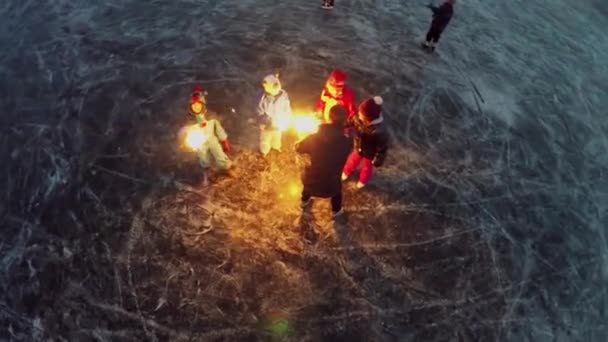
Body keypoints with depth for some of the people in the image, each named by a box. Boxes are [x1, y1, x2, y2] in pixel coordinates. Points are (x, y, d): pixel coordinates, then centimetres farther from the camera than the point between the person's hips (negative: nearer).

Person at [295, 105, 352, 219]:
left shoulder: (314, 138, -20)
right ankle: (336, 212, 58)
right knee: (337, 188, 34)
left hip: (310, 182, 2)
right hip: (329, 186, -1)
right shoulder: (346, 143, -23)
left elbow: (298, 148, -1)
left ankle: (305, 201, 66)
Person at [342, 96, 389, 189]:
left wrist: (378, 160, -18)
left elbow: (383, 147, -30)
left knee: (367, 167, 29)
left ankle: (363, 180, 62)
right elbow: (350, 122, -7)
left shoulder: (379, 131, -45)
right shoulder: (358, 118, -31)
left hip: (369, 154, -4)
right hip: (358, 148, 4)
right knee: (353, 160, 33)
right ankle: (347, 172, 67)